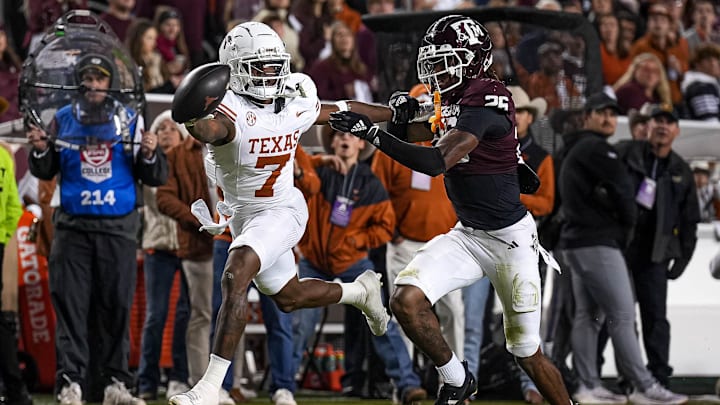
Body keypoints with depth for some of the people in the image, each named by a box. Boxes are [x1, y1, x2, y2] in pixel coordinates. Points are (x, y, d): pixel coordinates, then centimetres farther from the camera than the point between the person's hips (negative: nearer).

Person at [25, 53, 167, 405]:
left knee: (116, 306, 0)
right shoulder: (62, 119, 7)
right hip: (73, 227, 0)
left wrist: (150, 155, -15)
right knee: (71, 306, -6)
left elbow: (156, 178, 6)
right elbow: (45, 172, 15)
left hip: (118, 229, 0)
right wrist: (41, 151, -5)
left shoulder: (131, 120, 5)